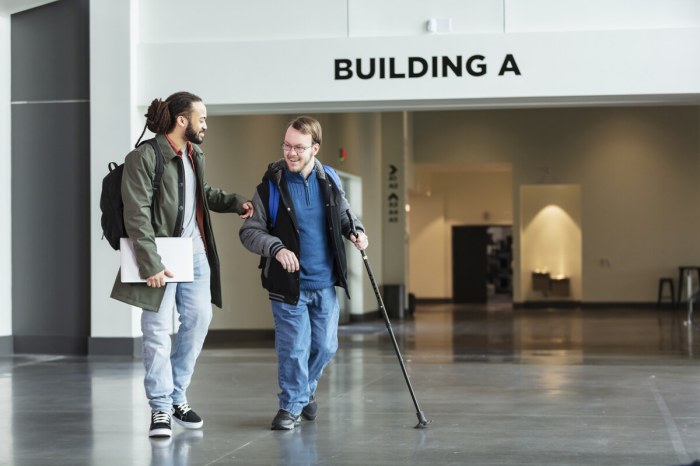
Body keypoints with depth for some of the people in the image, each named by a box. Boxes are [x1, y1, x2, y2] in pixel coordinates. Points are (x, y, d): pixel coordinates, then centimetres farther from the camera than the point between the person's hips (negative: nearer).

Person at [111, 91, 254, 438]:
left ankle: (177, 396, 21)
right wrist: (151, 264, -21)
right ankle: (160, 408, 7)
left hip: (195, 254, 7)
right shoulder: (144, 157, -13)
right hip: (161, 257, -7)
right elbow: (137, 216, -17)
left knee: (199, 319, 7)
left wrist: (235, 202, 12)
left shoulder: (194, 155, 10)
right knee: (159, 330, -3)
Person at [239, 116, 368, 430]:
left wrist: (356, 230, -1)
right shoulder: (271, 185, -10)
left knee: (325, 346, 12)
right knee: (294, 348, -2)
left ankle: (306, 389, 38)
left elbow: (344, 214, 20)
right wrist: (276, 248, -24)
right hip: (288, 284, -4)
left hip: (325, 283, 4)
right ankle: (291, 406, 15)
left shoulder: (329, 180, 2)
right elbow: (249, 231, -7)